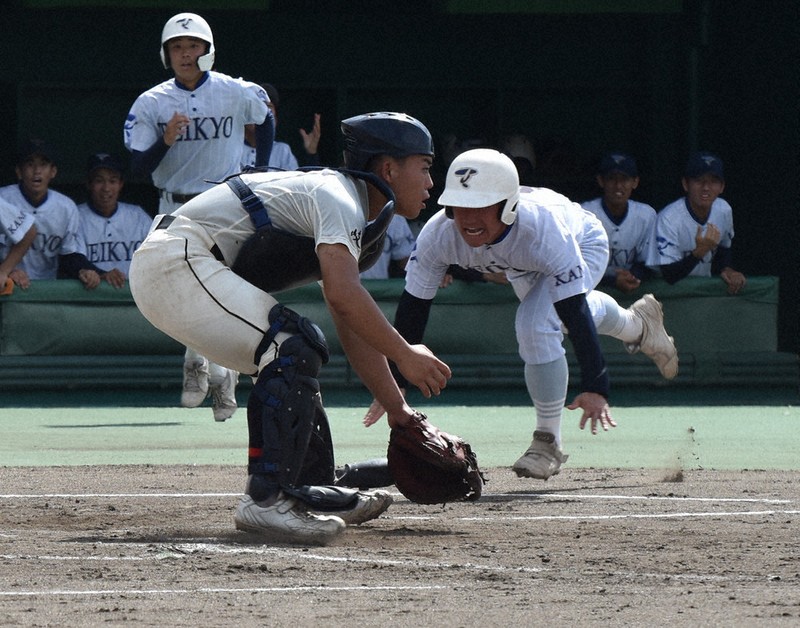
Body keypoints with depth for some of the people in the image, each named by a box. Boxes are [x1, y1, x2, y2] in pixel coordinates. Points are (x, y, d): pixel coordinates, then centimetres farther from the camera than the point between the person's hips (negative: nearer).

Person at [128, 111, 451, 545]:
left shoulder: (352, 217, 21)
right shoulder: (337, 197, -10)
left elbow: (352, 329, 22)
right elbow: (343, 294, -26)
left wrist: (397, 408, 17)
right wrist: (404, 355, -22)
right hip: (176, 263, -11)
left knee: (291, 353, 18)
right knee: (293, 349, -20)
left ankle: (309, 492, 18)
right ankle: (265, 501, -25)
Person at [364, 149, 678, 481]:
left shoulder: (543, 229, -47)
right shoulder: (437, 235, -38)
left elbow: (575, 311, -47)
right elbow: (413, 306, -28)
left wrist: (594, 386, -53)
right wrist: (396, 380, -29)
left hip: (584, 243, -5)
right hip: (524, 268, 6)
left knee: (536, 326, -30)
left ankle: (548, 440, -12)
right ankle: (636, 325, 64)